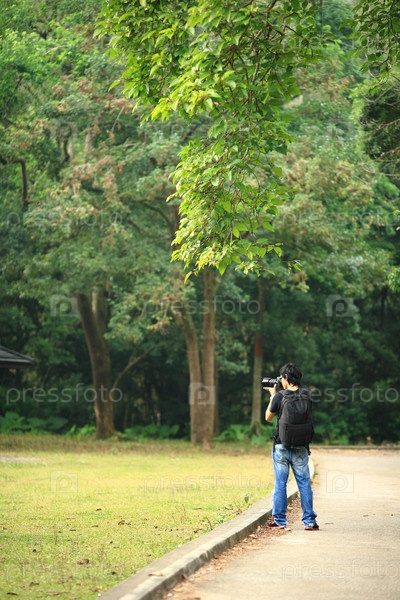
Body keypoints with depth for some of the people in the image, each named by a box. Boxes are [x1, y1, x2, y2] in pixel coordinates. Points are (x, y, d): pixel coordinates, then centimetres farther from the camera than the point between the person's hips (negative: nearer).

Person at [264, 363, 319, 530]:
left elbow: (268, 417, 2)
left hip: (281, 446, -2)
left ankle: (279, 520, 11)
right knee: (304, 483, 7)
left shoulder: (279, 397, -12)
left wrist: (272, 395, 12)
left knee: (280, 483, 7)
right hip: (300, 448, 2)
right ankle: (309, 521, 6)